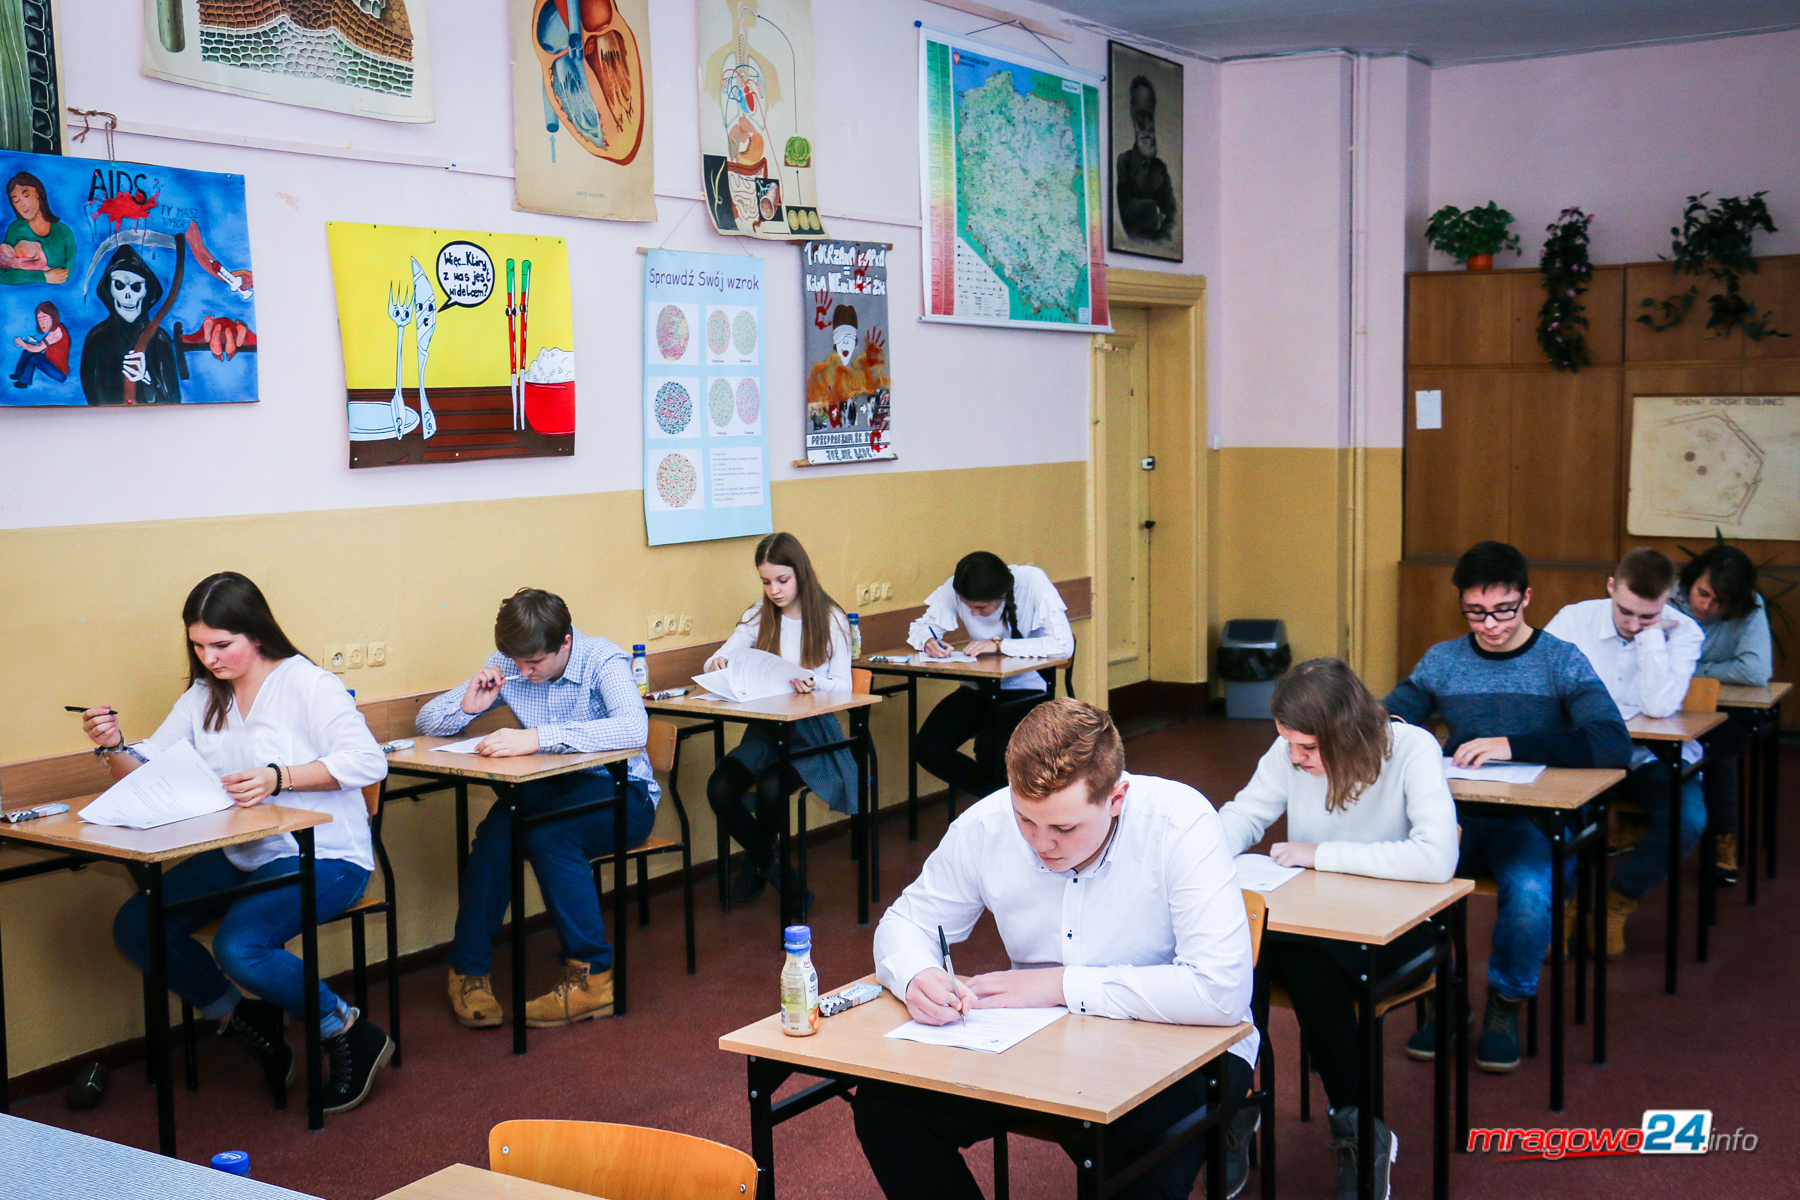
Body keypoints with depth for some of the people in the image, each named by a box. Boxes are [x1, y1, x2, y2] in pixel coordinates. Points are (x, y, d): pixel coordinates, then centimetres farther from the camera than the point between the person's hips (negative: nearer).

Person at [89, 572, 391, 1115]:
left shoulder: (305, 683, -11)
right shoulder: (203, 697, 11)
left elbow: (368, 761, -20)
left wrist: (279, 777, -29)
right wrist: (114, 748, -12)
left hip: (321, 855, -8)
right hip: (240, 856, 8)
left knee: (238, 947, -30)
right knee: (135, 927, -6)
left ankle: (350, 1035, -6)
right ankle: (247, 1020, 10)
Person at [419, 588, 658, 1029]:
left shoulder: (603, 660, -15)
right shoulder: (507, 665, 1)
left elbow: (634, 728, -36)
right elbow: (427, 720, 7)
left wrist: (537, 738, -42)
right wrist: (467, 706, -17)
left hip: (622, 794, -4)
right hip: (552, 790, 4)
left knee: (548, 832, -33)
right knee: (498, 827, -28)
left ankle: (591, 976, -22)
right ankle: (469, 972, -16)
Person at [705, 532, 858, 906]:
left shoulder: (831, 619, 1)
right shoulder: (758, 618, 11)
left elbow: (843, 686, -4)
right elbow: (719, 661, 9)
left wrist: (815, 685, -27)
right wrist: (717, 665, -16)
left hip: (812, 730, -4)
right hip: (765, 729, 4)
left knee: (770, 788, -32)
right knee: (719, 788, -25)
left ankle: (758, 861, 3)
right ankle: (769, 863, 2)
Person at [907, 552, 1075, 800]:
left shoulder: (1033, 582, -20)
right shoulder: (955, 589, -10)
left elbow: (1064, 645, -28)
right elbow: (920, 627, 1)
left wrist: (999, 645, -29)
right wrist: (928, 642, -24)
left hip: (1027, 688, -5)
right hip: (980, 688, 5)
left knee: (989, 747, -31)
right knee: (928, 747, -17)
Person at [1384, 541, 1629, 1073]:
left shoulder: (1562, 661, 1)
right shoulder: (1442, 661, 12)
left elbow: (1614, 743, -14)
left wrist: (1513, 745, -24)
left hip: (1532, 821, -3)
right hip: (1458, 816, 3)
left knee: (1529, 891, -35)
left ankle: (1506, 1003, -3)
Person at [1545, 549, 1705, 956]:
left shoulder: (1682, 631, -7)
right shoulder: (1574, 620, -5)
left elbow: (1661, 707, -22)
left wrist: (1651, 634, -21)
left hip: (1651, 756, 0)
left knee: (1688, 819, -29)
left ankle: (1616, 902, 0)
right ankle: (1562, 901, -2)